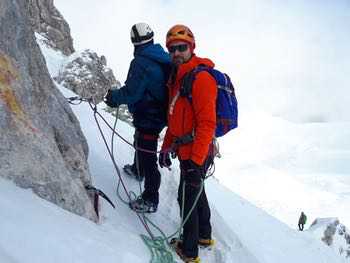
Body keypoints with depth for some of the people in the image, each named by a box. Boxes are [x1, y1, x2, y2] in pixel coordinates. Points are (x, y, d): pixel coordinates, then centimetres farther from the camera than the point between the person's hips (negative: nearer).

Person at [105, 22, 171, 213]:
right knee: (140, 143, 33)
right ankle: (138, 169, 58)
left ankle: (150, 200, 7)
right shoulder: (164, 58, 2)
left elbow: (130, 93, -23)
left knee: (147, 158, -1)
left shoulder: (141, 62, -23)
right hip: (161, 114, 9)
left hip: (147, 117, -9)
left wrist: (113, 97, -3)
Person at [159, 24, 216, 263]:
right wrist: (166, 147, 17)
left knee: (187, 198, 1)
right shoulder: (177, 77, 11)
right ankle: (204, 236, 42)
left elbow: (207, 124, -24)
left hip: (195, 153, -10)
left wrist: (196, 161, -27)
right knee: (196, 192, 22)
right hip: (185, 150, 10)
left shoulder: (201, 78, -19)